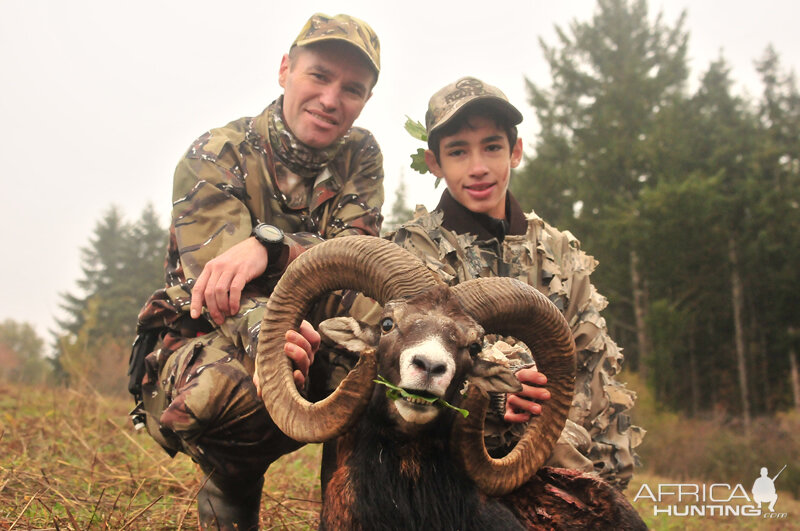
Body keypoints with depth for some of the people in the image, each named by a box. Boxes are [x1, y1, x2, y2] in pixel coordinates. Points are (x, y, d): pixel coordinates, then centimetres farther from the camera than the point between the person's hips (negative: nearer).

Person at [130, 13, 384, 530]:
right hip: (199, 342, -3)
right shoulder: (215, 157, -12)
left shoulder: (361, 156, 0)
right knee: (225, 385, -38)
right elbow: (222, 296, -24)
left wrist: (269, 246, -39)